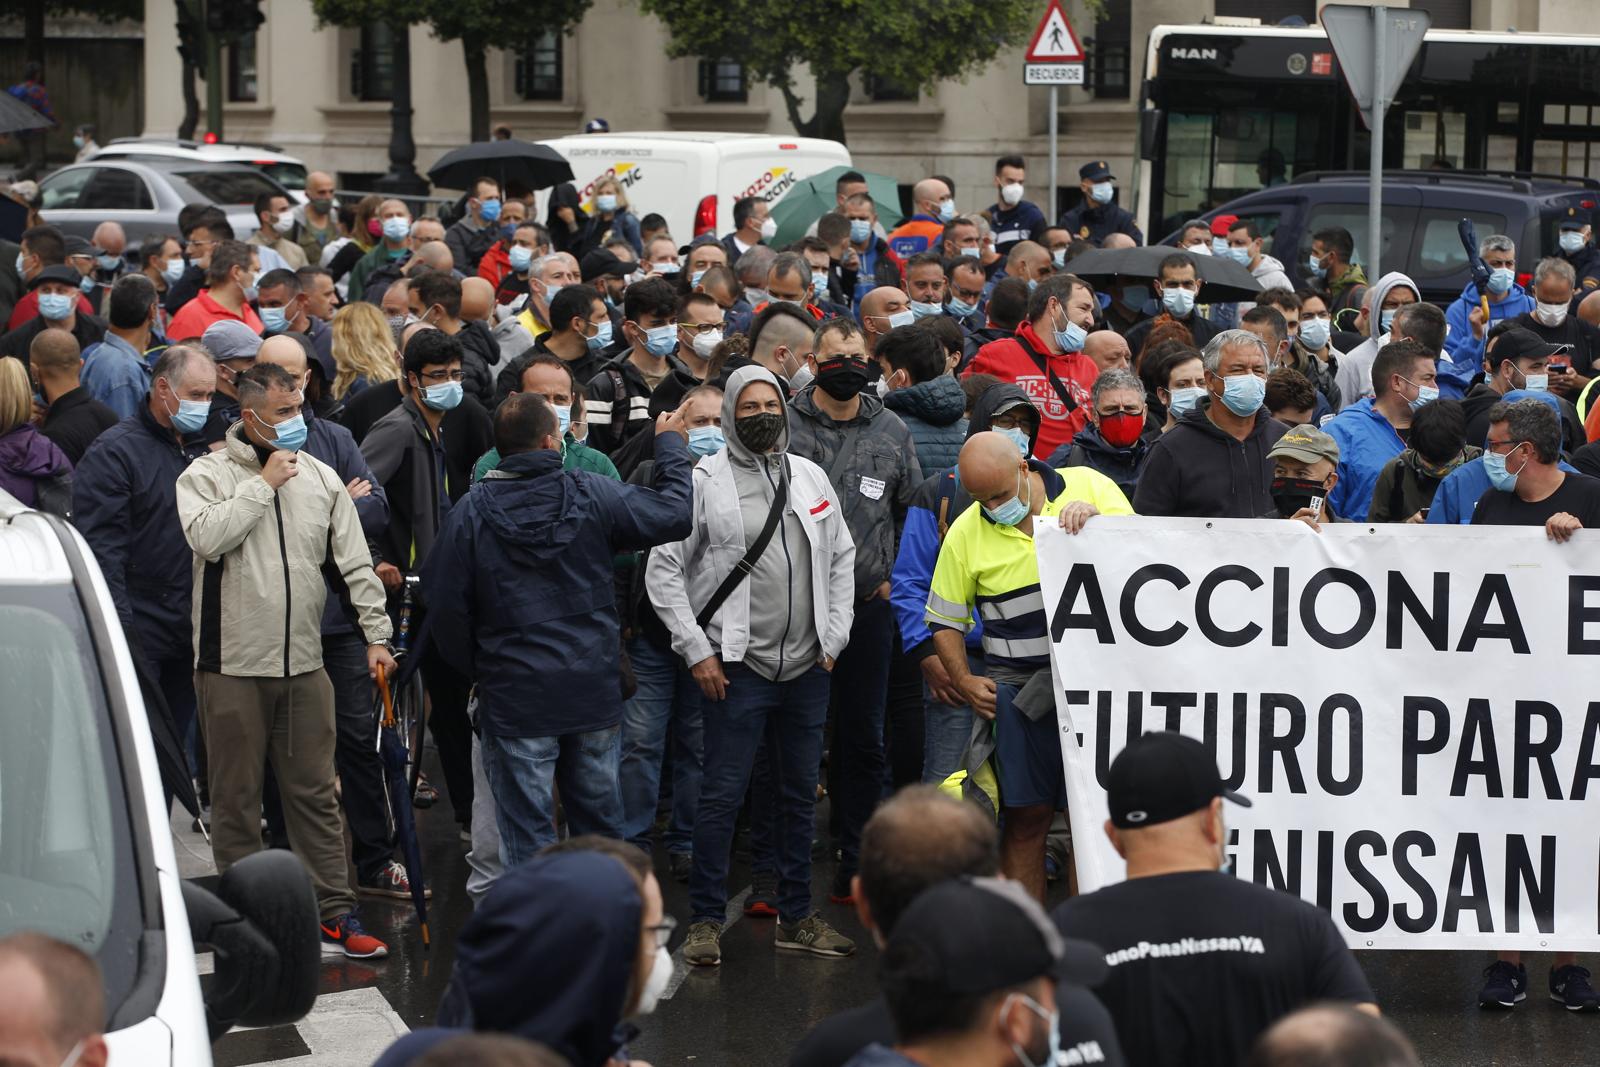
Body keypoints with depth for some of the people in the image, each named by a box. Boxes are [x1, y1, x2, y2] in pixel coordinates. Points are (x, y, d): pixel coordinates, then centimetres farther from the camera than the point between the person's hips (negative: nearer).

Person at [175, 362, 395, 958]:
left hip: (303, 664, 3)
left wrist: (376, 634, 5)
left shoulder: (321, 478, 8)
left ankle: (334, 912, 11)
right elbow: (207, 536, -23)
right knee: (237, 796, 4)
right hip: (232, 664, -3)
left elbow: (354, 564, 11)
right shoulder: (206, 476, -4)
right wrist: (264, 484, -17)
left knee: (315, 794, 7)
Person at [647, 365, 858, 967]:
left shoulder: (810, 478, 10)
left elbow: (841, 557, 18)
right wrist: (697, 652, -9)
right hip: (737, 667, -5)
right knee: (723, 795, -5)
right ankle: (706, 919, 3)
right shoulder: (704, 481, -5)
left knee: (800, 795, 11)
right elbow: (663, 569, -5)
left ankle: (796, 917, 21)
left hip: (807, 668, 5)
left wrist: (834, 637, 9)